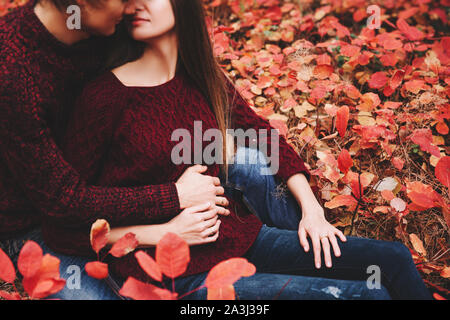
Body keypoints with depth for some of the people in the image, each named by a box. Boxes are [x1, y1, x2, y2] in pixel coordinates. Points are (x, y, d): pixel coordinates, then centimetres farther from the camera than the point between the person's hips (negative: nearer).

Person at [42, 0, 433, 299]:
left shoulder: (204, 78, 4)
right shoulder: (104, 96, -13)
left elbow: (264, 133, 17)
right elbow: (62, 229, -10)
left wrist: (311, 207, 6)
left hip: (238, 237, 6)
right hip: (181, 273, -6)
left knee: (392, 259, -1)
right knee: (367, 292, -14)